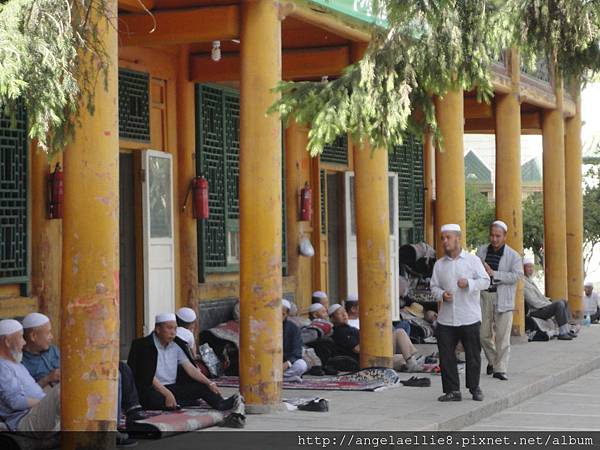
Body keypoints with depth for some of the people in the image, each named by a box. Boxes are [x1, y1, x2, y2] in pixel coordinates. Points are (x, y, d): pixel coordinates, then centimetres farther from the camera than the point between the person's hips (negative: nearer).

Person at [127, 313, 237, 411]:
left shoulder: (177, 345, 10)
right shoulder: (146, 346, -10)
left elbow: (190, 369, 7)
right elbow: (148, 376, -18)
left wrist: (209, 383, -8)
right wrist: (167, 394, -28)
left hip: (172, 387, 5)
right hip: (153, 389, -4)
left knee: (202, 387, -16)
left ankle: (220, 404, -35)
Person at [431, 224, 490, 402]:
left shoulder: (472, 260, 2)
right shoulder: (439, 264, 12)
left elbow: (485, 281, -4)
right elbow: (434, 286, 13)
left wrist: (469, 283, -21)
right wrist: (441, 294, -9)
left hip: (469, 318, -3)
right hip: (446, 319, 3)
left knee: (473, 354, 4)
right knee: (446, 356, -1)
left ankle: (474, 388, 18)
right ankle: (452, 390, 6)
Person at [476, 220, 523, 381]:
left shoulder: (513, 256, -1)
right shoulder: (482, 251, 11)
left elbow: (517, 275, -13)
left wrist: (493, 273, -18)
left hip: (503, 298, -3)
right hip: (484, 295, 3)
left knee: (502, 335, -4)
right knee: (484, 334, 7)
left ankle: (500, 369, 1)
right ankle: (492, 360, 30)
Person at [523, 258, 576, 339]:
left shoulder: (530, 280, 20)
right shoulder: (523, 282, -14)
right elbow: (532, 301, -20)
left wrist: (548, 301, 7)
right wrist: (549, 304, -14)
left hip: (542, 306, 11)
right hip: (535, 311, -11)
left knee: (564, 302, 9)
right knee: (559, 304, -24)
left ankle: (566, 330, 1)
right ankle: (562, 333, -23)